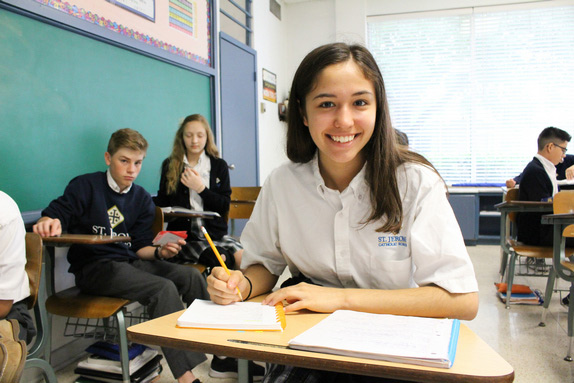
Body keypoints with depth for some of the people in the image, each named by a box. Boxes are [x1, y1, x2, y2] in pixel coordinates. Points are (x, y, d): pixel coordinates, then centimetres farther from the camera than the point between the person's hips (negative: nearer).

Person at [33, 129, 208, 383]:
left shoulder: (142, 199, 13)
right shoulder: (85, 186, 0)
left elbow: (140, 247, 11)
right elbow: (53, 217, -5)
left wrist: (159, 252, -11)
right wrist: (49, 223, -29)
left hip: (130, 262, 6)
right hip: (93, 267, -5)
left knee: (191, 276, -18)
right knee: (163, 288, -29)